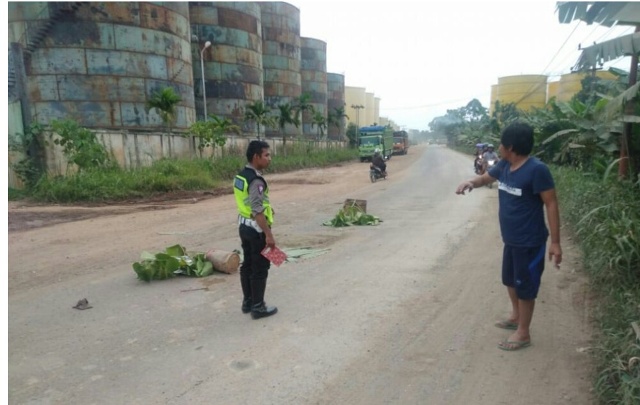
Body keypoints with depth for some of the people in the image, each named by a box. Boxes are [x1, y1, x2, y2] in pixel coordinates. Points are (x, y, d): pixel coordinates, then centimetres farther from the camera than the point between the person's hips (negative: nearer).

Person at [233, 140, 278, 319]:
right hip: (256, 229, -9)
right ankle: (258, 307, 11)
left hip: (244, 226, 10)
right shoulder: (256, 181, -22)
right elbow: (257, 211, -25)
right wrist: (268, 234, -23)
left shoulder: (241, 176, 8)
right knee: (260, 268, 1)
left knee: (247, 264, 17)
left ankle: (247, 302, 28)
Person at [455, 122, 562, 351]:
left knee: (525, 286, 6)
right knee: (510, 280, 24)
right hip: (510, 239, 8)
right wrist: (471, 183, -6)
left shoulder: (536, 170, -22)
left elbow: (551, 205, -20)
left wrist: (555, 242, -20)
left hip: (530, 242, -8)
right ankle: (516, 317, 46)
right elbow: (485, 178, 18)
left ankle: (523, 333, 22)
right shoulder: (504, 166, 1)